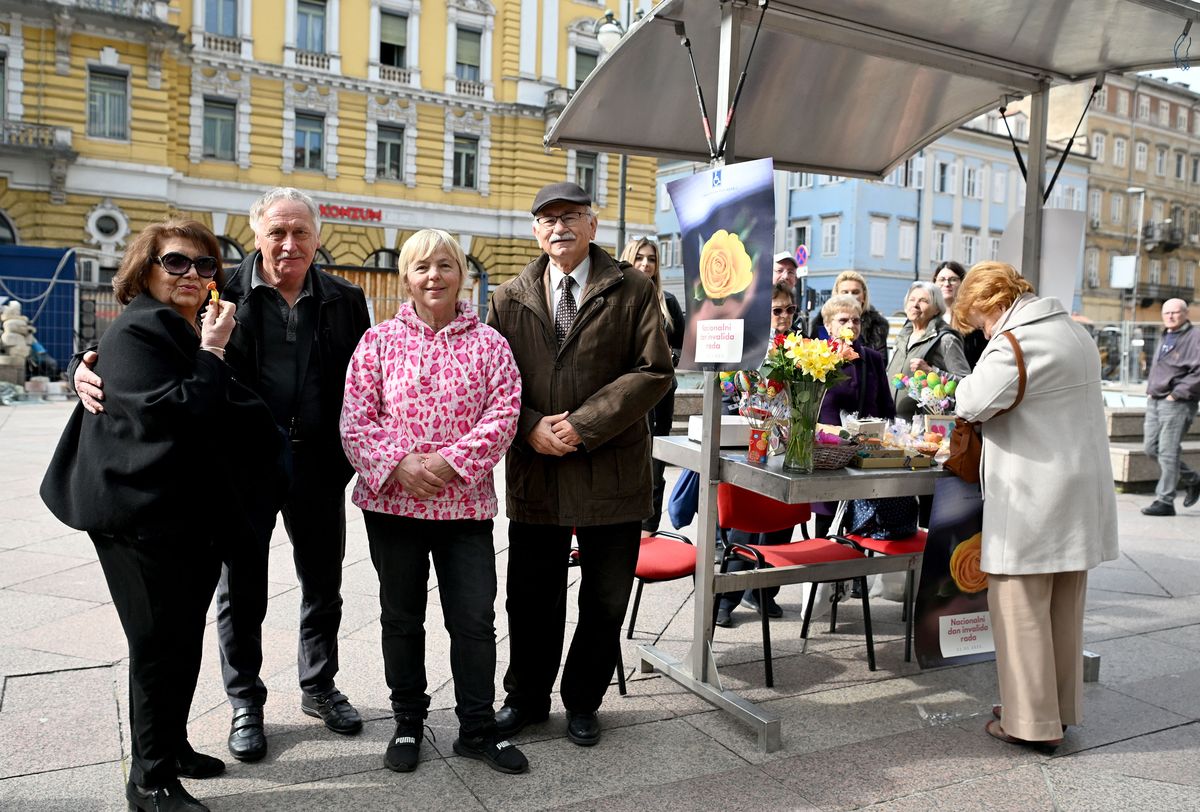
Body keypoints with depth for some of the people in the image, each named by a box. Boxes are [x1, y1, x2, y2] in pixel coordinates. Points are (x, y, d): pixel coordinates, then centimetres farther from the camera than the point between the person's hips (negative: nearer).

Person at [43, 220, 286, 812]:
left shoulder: (199, 335, 14)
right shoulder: (133, 332, -11)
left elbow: (227, 412, 24)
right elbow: (165, 410, -24)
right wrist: (212, 354, -18)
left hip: (195, 513, 8)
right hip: (140, 514, -8)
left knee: (185, 635, 16)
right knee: (159, 641, -1)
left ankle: (172, 746, 34)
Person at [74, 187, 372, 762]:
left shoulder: (345, 300, 2)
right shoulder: (224, 292, -5)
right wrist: (92, 371, -24)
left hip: (317, 463, 2)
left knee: (323, 585, 15)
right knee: (242, 589, 11)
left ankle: (319, 687, 36)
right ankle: (245, 703, 31)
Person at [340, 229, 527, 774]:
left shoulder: (488, 343, 2)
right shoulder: (379, 341, 2)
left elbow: (504, 413, -6)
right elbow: (356, 419, -3)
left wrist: (450, 462, -17)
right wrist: (399, 464, -18)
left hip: (465, 504, 0)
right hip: (392, 503, 1)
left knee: (475, 620, 5)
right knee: (401, 618, 14)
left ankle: (477, 729, 23)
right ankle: (407, 723, 33)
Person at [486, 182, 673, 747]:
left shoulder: (633, 291, 0)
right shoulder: (509, 299, 8)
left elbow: (654, 371, -8)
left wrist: (584, 424, -15)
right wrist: (530, 427, -11)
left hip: (612, 473, -1)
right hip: (534, 472, 2)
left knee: (606, 602, 10)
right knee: (531, 599, 13)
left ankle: (583, 701, 32)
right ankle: (526, 698, 34)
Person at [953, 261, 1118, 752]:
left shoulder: (1015, 343, -16)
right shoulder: (1075, 331, 14)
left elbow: (973, 404, -19)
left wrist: (964, 386, 1)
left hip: (1033, 500, -9)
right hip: (1079, 495, 9)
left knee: (1021, 607, 1)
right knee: (1065, 606, 17)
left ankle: (1032, 722, 8)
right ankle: (1063, 707, 28)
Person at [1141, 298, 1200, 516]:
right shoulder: (1165, 338, 19)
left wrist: (1177, 394, -18)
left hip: (1177, 403, -8)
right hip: (1155, 401, 9)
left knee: (1168, 452, -8)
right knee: (1152, 448, 10)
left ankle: (1164, 501, -2)